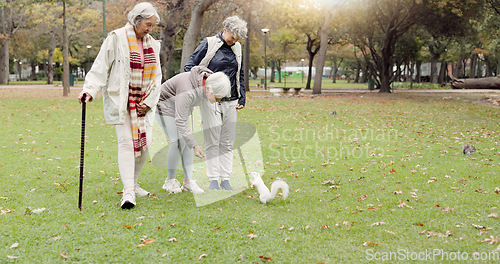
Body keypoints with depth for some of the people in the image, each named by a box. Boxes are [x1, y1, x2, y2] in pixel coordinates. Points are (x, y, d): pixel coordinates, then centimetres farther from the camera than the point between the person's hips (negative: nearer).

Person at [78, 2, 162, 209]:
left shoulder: (152, 44, 10)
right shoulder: (117, 39, -6)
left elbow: (156, 76, 12)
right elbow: (101, 67, -7)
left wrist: (148, 102, 2)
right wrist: (90, 89, -20)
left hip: (143, 103, 5)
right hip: (120, 101, -5)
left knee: (144, 143, 3)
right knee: (126, 142, -12)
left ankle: (133, 184, 21)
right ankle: (128, 192, -14)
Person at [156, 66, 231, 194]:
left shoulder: (209, 81, -17)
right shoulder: (187, 91, -40)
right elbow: (180, 122, -38)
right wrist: (195, 146, -42)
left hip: (180, 107, 7)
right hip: (164, 106, -7)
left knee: (187, 142, -2)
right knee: (178, 143, -15)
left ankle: (188, 181, 0)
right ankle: (170, 180, 1)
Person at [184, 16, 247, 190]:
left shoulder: (237, 48, 13)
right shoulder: (208, 44, -2)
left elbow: (240, 75, 22)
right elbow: (190, 66, 0)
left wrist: (241, 98, 15)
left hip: (230, 102, 4)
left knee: (227, 143, 4)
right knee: (212, 142, -4)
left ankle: (225, 179, 9)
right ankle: (213, 180, 3)